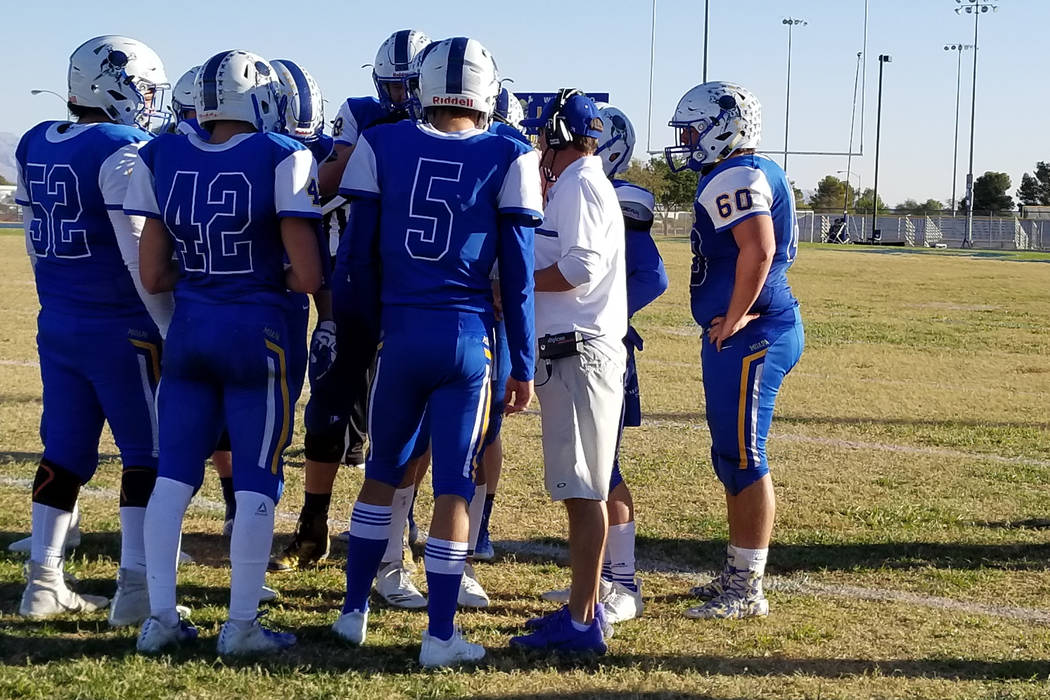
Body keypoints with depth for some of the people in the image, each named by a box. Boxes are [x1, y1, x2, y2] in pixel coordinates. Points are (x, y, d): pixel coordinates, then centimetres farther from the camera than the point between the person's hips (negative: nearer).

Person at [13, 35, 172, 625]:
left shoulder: (36, 146, 8)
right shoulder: (124, 152, -16)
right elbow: (140, 256, -19)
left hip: (58, 325, 7)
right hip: (122, 331, -7)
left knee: (65, 452, 14)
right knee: (148, 455, 3)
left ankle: (44, 583, 17)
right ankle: (136, 590, 3)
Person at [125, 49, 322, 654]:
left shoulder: (164, 159, 2)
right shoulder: (281, 159, -11)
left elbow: (153, 275, 5)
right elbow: (307, 277, -12)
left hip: (189, 328, 5)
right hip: (257, 332, -4)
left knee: (175, 474, 12)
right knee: (257, 481, 4)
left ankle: (160, 616, 14)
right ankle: (242, 625, 8)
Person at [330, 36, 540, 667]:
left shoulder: (383, 147, 1)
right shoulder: (508, 159, -1)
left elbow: (359, 254, 4)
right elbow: (518, 272, 0)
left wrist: (367, 325, 20)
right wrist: (523, 365, 6)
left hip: (401, 331, 2)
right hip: (468, 334, -1)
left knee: (384, 468, 19)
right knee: (455, 483, 4)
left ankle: (355, 610, 26)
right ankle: (441, 633, 7)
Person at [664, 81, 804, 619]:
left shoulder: (734, 177, -15)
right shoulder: (759, 174, 18)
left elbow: (757, 249, -29)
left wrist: (736, 318, -20)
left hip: (747, 337, -11)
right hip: (754, 333, 11)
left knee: (743, 459, -6)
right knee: (731, 457, 17)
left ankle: (747, 591, -1)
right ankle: (736, 574, 27)